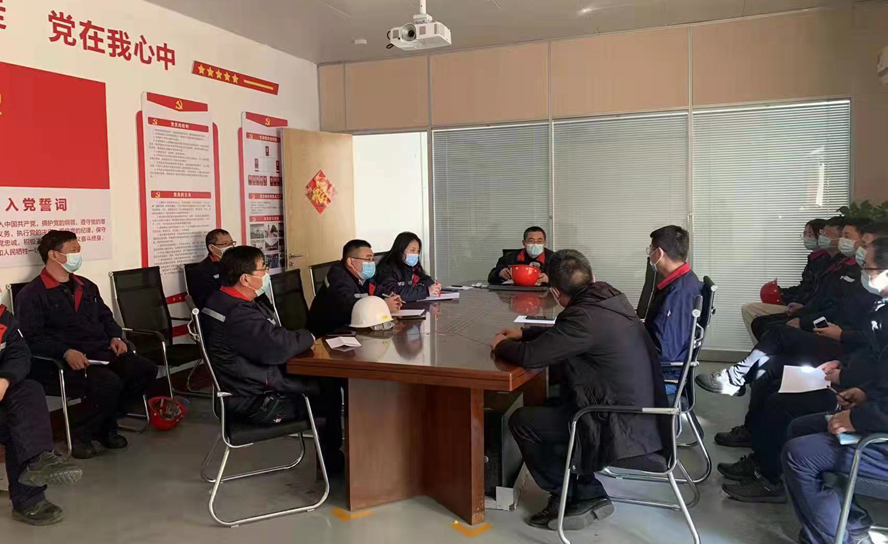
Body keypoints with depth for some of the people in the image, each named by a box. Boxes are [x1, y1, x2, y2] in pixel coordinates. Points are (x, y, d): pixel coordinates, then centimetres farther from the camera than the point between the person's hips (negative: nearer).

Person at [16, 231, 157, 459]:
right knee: (109, 382, -34)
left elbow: (106, 317, 28)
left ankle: (105, 424, 3)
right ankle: (80, 433, -6)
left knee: (146, 370, -15)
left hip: (102, 353, 7)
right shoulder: (31, 294, -1)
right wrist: (65, 352, -25)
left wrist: (115, 337, 7)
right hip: (63, 362, -7)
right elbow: (32, 338, -12)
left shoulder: (86, 286, 22)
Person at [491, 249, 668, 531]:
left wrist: (502, 345, 1)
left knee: (521, 421, 0)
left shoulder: (586, 316, -25)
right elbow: (562, 333, 20)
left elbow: (530, 356, -20)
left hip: (625, 429, -9)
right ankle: (588, 494, 23)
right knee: (552, 402, 23)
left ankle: (568, 498, 18)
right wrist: (523, 333, 21)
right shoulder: (610, 297, 2)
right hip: (644, 414, 9)